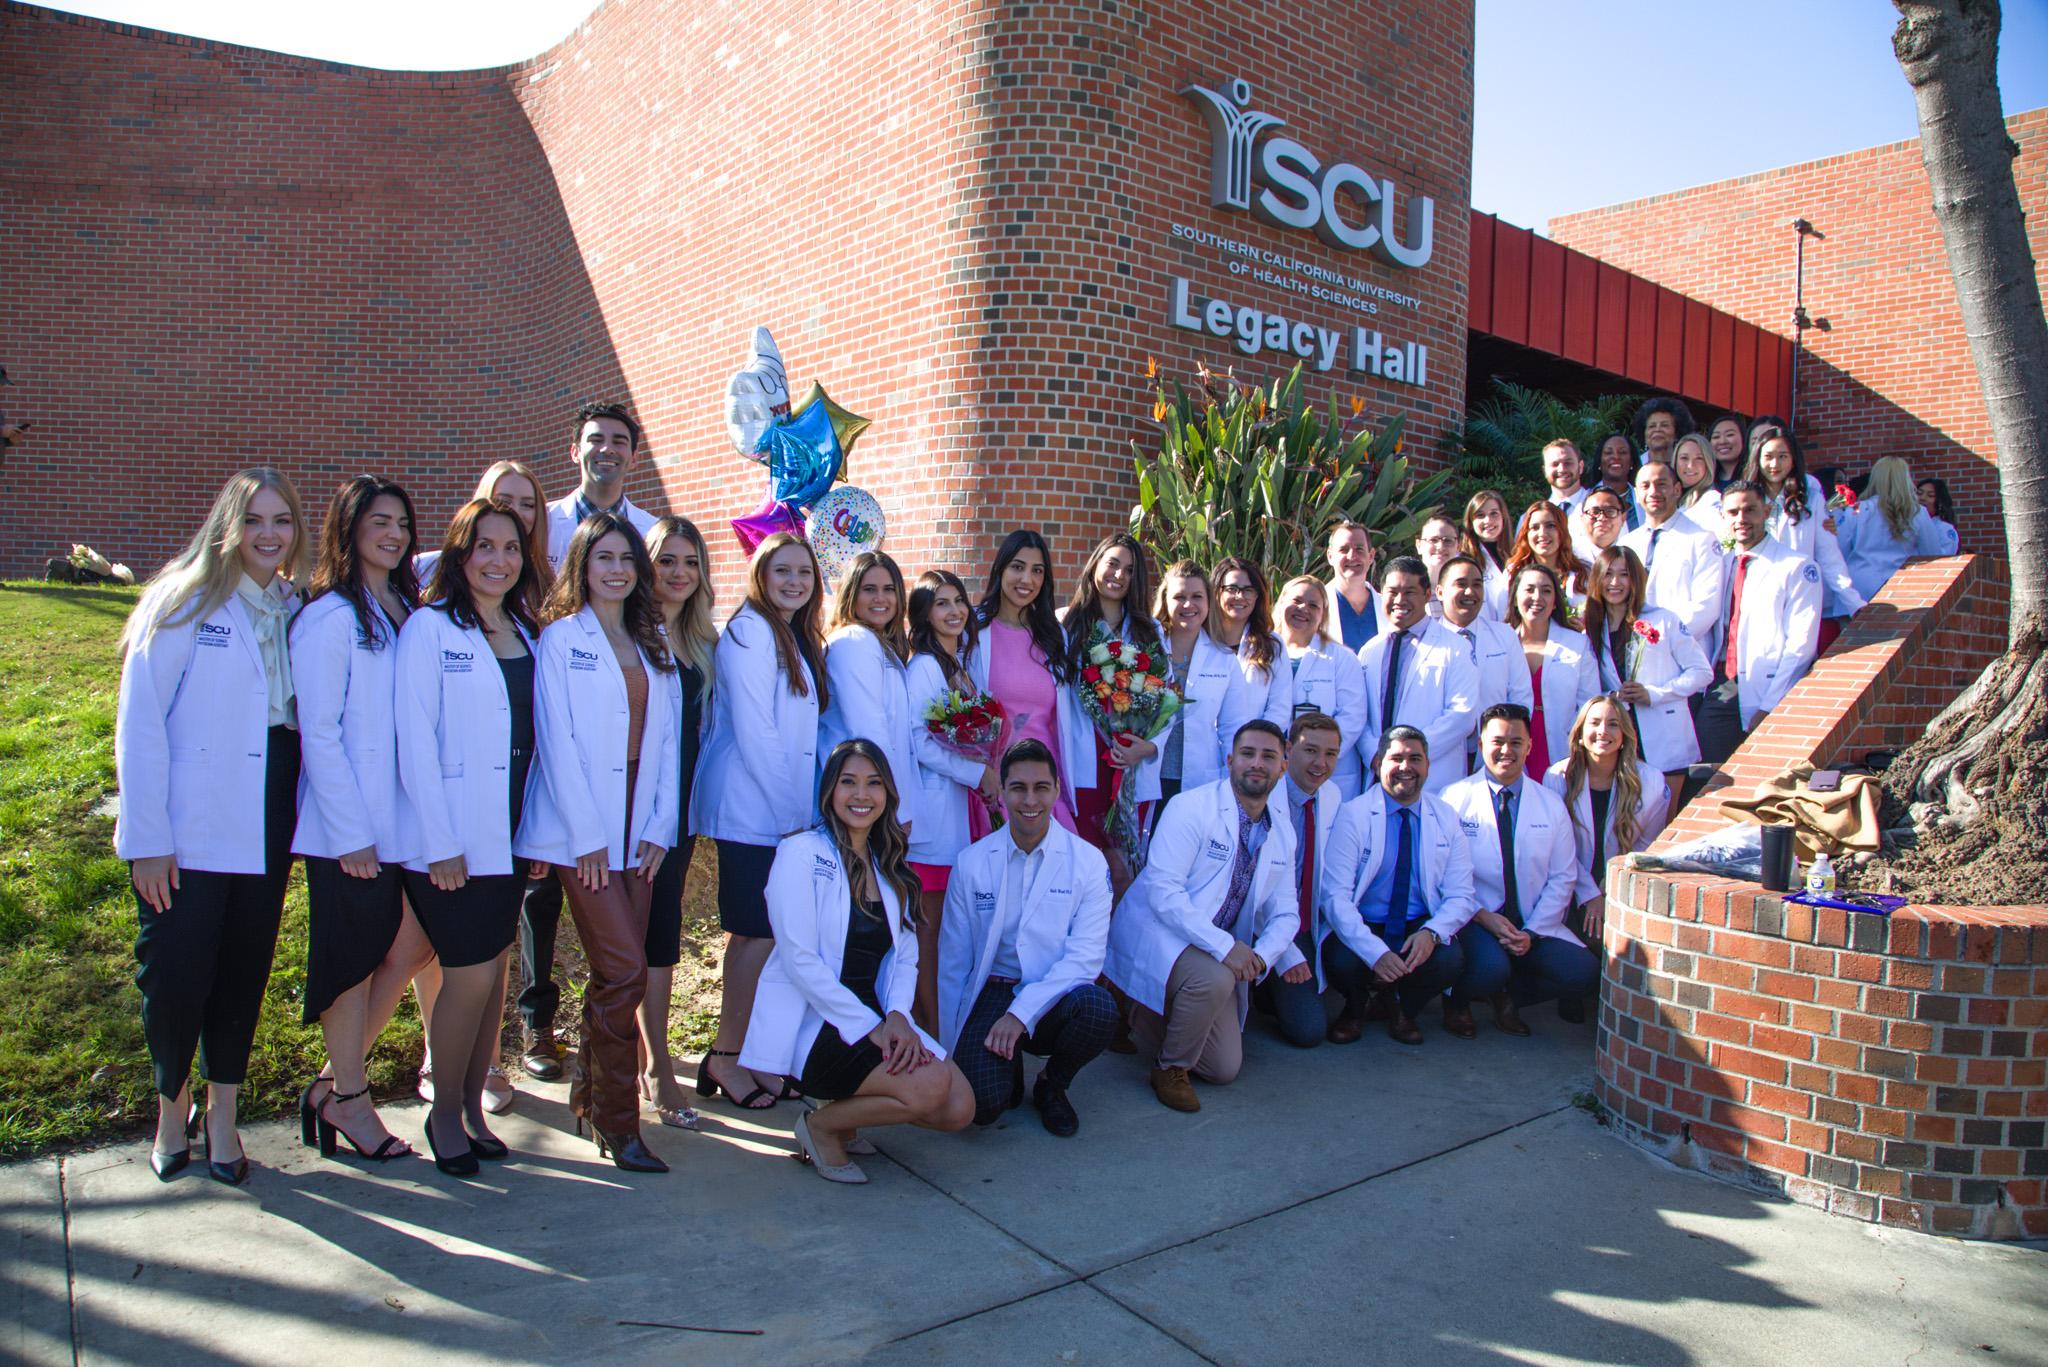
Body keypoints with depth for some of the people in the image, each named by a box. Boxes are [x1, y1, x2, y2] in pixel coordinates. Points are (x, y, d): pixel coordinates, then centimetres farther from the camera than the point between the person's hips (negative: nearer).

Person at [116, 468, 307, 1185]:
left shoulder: (295, 610, 8)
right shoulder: (183, 602, -5)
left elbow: (315, 719, 8)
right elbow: (140, 725, -8)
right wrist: (146, 837, -12)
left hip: (264, 827, 4)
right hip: (188, 830, -4)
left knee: (244, 971, 11)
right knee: (175, 972, 0)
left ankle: (222, 1114, 26)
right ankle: (172, 1106, 26)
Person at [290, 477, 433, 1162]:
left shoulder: (408, 609, 11)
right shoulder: (328, 616, -10)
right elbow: (318, 733, -14)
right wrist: (352, 835, -16)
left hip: (404, 818, 7)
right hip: (349, 827, -7)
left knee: (410, 944, 8)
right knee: (354, 958, 4)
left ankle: (335, 1081, 24)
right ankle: (347, 1099, 21)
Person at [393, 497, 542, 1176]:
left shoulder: (528, 635, 11)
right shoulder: (430, 627, -6)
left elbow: (536, 737, 11)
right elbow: (415, 739, -11)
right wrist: (441, 843, -15)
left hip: (510, 838, 6)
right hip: (450, 839, -5)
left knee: (492, 974, 11)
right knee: (470, 977, -4)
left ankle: (473, 1106, 25)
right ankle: (444, 1112, 17)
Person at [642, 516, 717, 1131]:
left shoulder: (704, 641, 13)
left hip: (682, 798, 6)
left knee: (657, 920, 13)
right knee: (659, 926, -6)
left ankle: (636, 1047, 27)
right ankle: (657, 1068, 3)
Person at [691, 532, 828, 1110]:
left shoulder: (801, 640, 16)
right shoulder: (749, 632, -11)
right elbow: (753, 732, -16)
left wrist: (802, 808, 11)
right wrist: (790, 811, -15)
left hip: (785, 812, 8)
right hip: (752, 810, -8)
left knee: (755, 932, 10)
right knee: (761, 933, -5)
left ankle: (747, 1052, 17)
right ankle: (724, 1058, 7)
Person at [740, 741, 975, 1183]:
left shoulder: (889, 866, 12)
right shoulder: (802, 853, -9)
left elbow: (906, 955, 8)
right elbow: (799, 959, -15)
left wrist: (897, 1017, -12)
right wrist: (870, 1027, -17)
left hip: (875, 1021, 7)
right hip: (809, 1026, -7)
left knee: (959, 1108, -10)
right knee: (930, 1086, -24)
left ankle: (845, 1108, 12)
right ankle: (822, 1126, 0)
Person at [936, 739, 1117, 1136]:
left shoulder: (1088, 861, -3)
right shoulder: (971, 862, 1)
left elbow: (1086, 955, -11)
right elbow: (952, 960, 6)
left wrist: (1021, 1013, -21)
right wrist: (951, 1051, 5)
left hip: (1056, 997, 1)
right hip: (991, 995, 0)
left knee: (1099, 1009, -33)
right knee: (981, 1102, -26)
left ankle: (1052, 1085, 1)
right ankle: (1009, 1066, 13)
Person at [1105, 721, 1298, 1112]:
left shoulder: (1282, 834, 4)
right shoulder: (1191, 808, -17)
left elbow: (1285, 914, 7)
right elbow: (1161, 891, -24)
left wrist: (1260, 955, -15)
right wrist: (1223, 946, -32)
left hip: (1222, 954, 7)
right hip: (1158, 934, -7)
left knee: (1225, 1068, 2)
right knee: (1213, 979, -37)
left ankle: (1154, 1019, 28)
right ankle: (1170, 1068, -10)